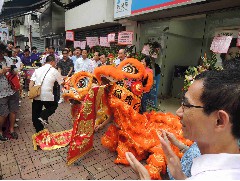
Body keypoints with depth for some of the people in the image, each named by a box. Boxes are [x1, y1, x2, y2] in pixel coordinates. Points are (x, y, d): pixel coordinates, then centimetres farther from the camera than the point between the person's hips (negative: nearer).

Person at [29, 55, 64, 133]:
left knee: (35, 115, 17)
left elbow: (31, 82, 3)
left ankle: (39, 130, 28)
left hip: (36, 95, 5)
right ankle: (43, 116, 1)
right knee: (54, 105, 24)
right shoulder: (54, 71, 1)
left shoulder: (38, 69, 12)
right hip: (47, 96, -4)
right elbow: (62, 83, 9)